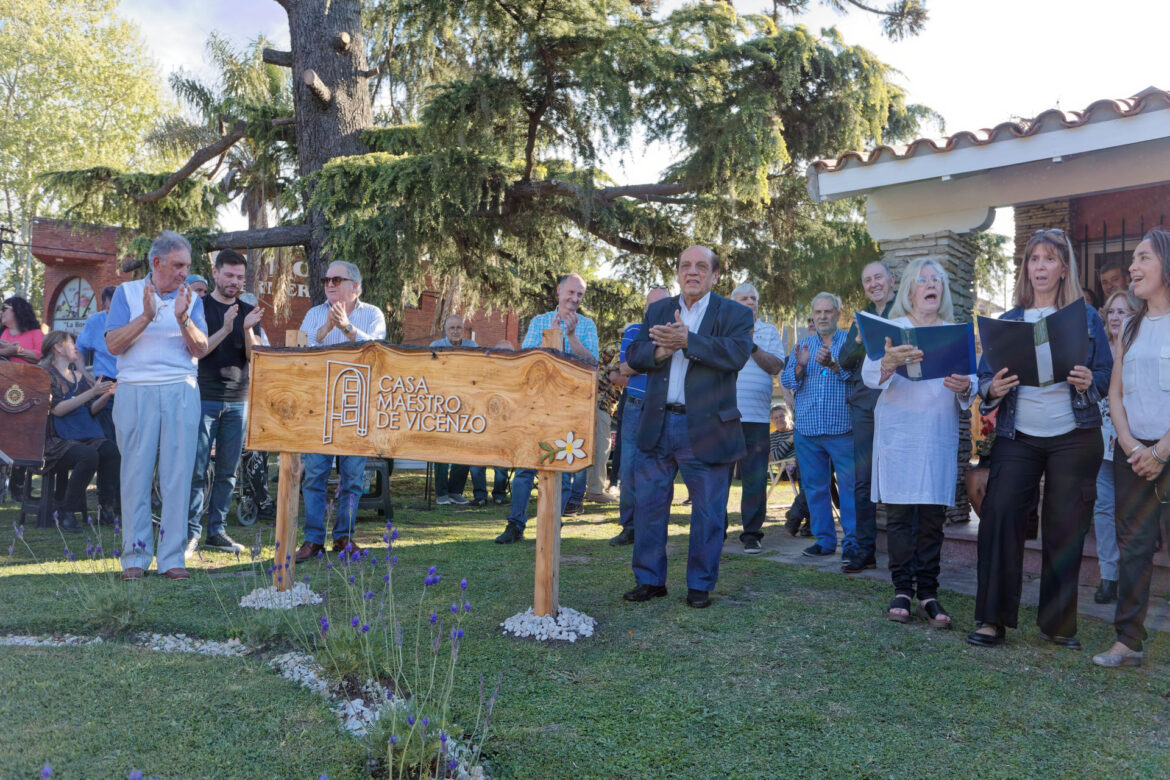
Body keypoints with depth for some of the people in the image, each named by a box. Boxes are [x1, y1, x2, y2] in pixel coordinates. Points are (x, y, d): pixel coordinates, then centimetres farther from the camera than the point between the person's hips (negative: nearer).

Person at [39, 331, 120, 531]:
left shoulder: (80, 376, 22)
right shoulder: (46, 375, 1)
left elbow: (91, 410, 18)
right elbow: (58, 409, -12)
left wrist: (107, 394, -1)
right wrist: (92, 392, -16)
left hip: (87, 436, 6)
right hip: (58, 440, -5)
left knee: (111, 450, -26)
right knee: (89, 455, -34)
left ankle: (106, 510, -21)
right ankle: (67, 514, -21)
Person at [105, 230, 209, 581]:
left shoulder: (191, 299, 11)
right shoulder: (127, 292, 8)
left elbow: (201, 350, 1)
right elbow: (113, 344, -2)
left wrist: (183, 319, -14)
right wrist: (146, 317, -14)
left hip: (181, 393, 1)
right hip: (135, 391, -1)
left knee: (178, 474, -1)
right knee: (136, 472, 0)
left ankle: (172, 556, 4)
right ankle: (135, 555, 8)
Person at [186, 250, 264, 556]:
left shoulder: (248, 312, 12)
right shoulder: (199, 306, 2)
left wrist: (248, 330, -14)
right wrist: (225, 330, -20)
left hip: (237, 400, 4)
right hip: (204, 396, -4)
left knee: (227, 471, 6)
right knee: (196, 469, -5)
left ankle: (216, 531, 14)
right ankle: (192, 532, 1)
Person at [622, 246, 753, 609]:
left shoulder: (734, 314, 1)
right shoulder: (657, 311, 14)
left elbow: (737, 354, -17)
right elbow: (634, 355, 6)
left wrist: (687, 341, -25)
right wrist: (660, 350, -15)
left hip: (706, 428, -3)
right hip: (657, 425, 4)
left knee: (708, 510, 3)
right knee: (648, 504, 7)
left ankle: (700, 585, 18)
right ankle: (650, 579, 21)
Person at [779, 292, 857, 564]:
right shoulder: (802, 345, 17)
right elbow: (786, 381, 8)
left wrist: (833, 364, -24)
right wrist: (799, 366, -12)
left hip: (842, 428, -4)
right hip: (807, 429, 4)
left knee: (850, 485, -7)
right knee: (814, 486, 9)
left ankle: (852, 543, -1)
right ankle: (824, 539, 20)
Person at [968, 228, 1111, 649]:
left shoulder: (1086, 318, 7)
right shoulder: (1007, 320, 10)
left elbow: (1106, 375, 6)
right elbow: (984, 375, 9)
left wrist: (1088, 383, -16)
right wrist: (993, 390, -14)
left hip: (1074, 437, -1)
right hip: (1017, 437, 1)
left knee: (1065, 528, 3)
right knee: (999, 517, -10)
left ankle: (1058, 623, 16)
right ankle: (992, 618, 0)